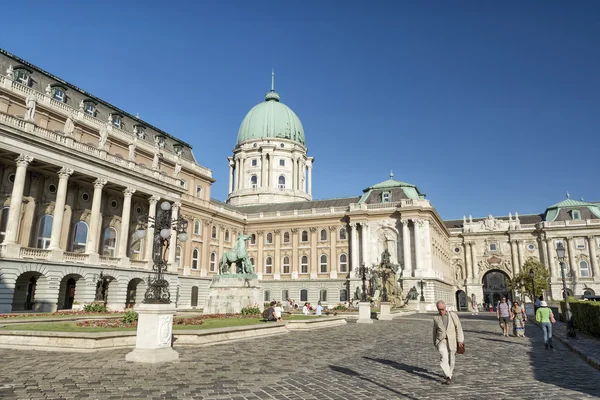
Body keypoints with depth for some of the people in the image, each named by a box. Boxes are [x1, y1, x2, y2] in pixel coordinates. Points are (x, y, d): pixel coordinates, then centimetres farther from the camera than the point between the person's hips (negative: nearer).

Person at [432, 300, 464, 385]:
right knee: (444, 357, -21)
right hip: (441, 341, 0)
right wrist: (434, 342, 22)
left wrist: (460, 340, -8)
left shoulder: (453, 315, 0)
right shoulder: (436, 318, 5)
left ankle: (449, 374, 34)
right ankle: (448, 377, -21)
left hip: (452, 341, 0)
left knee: (451, 360, 9)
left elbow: (458, 328, -1)